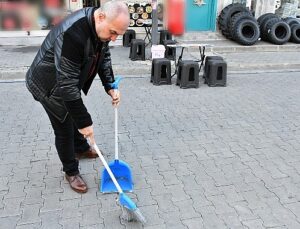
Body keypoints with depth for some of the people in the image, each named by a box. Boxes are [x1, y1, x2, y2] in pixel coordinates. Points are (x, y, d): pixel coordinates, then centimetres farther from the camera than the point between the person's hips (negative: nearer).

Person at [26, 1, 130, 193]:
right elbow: (67, 85, -38)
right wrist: (84, 122, -32)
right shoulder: (73, 34, -41)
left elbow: (104, 56, 2)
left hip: (68, 79, 8)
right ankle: (71, 171, 24)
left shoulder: (102, 26, -15)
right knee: (64, 128, 2)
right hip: (49, 85, -8)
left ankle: (81, 148, 50)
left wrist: (110, 86, -11)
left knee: (75, 115, 25)